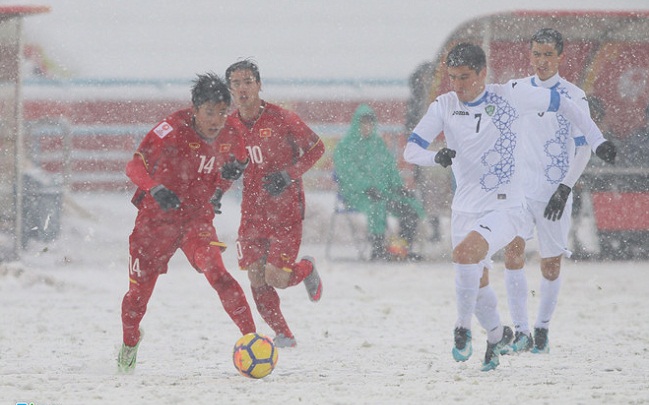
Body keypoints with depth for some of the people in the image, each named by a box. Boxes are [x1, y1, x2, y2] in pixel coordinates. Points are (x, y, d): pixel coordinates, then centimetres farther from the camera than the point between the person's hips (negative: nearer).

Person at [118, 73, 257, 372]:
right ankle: (130, 340, 38)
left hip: (197, 217, 2)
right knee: (140, 290, 7)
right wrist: (156, 189, -46)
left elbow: (237, 159, 19)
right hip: (156, 216, -2)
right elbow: (135, 166, -29)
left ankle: (250, 336, -23)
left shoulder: (228, 138, -7)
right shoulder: (174, 130, -22)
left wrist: (219, 189, 4)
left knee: (215, 272, -26)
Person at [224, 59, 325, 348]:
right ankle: (283, 335, 15)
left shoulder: (281, 119, -12)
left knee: (275, 278, -12)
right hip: (253, 211, 4)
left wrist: (288, 173, -16)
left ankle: (306, 269, 23)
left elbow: (316, 148, -3)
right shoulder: (230, 127, 1)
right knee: (256, 278, -3)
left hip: (286, 209, -4)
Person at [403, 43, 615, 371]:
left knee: (464, 252, -30)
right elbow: (410, 150, -6)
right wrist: (435, 157, -29)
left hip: (506, 208, -5)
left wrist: (597, 140, 3)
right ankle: (497, 334, 42)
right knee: (478, 283, 15)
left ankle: (463, 326, -13)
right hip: (465, 209, 5)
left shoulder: (510, 96, -9)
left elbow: (561, 104, 4)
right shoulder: (444, 106, -3)